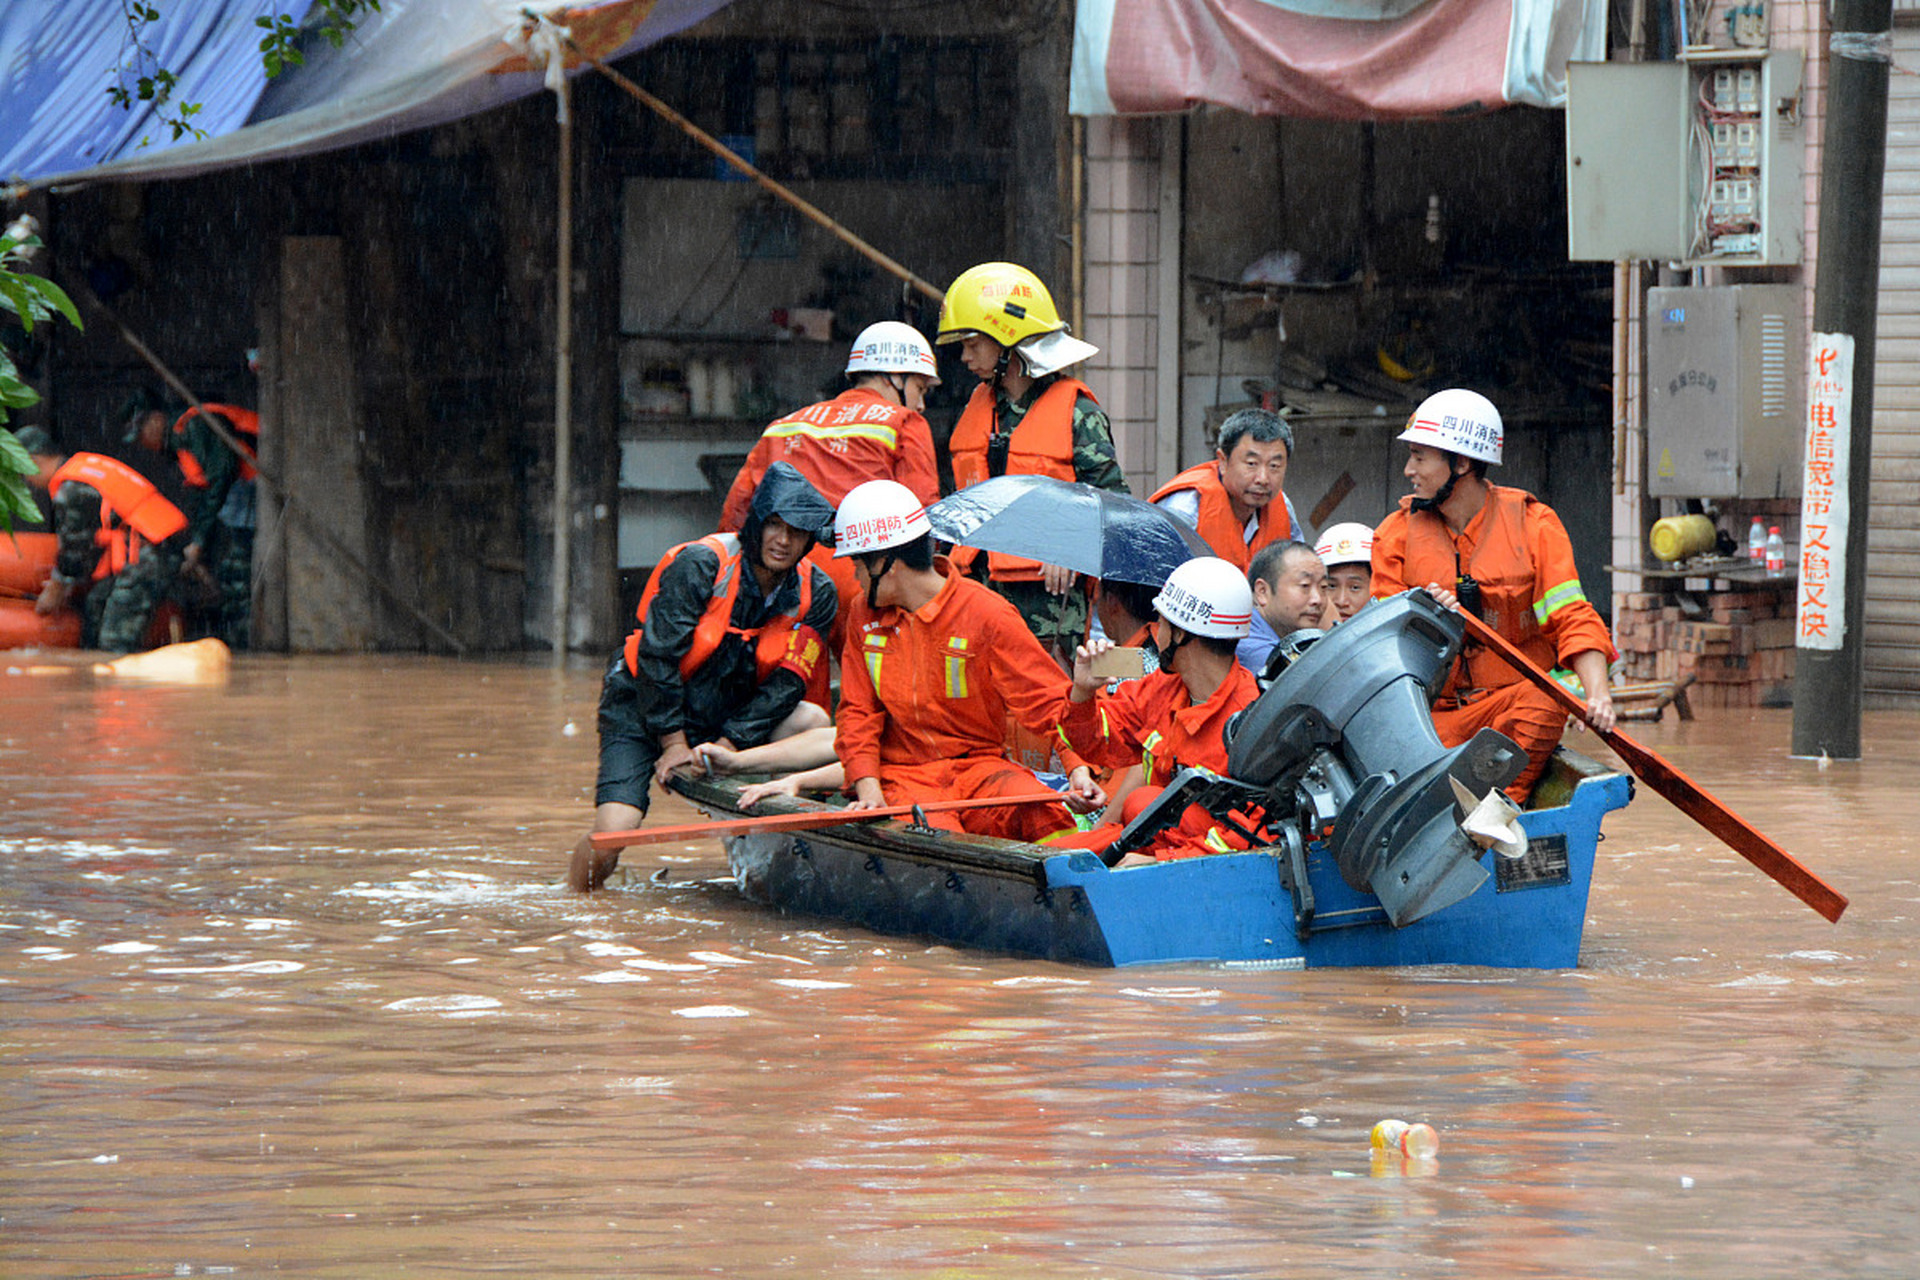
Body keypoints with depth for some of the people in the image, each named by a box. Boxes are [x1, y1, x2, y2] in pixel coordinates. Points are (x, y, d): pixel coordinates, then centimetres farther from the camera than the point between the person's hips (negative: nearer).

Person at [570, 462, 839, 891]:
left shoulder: (816, 595, -6)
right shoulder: (699, 565, -19)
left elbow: (787, 683, -9)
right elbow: (657, 655, -18)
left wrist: (727, 745, -18)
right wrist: (674, 742, -16)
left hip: (730, 716, 4)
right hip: (643, 709, -4)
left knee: (813, 722, -23)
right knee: (611, 838, -20)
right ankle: (578, 892, 14)